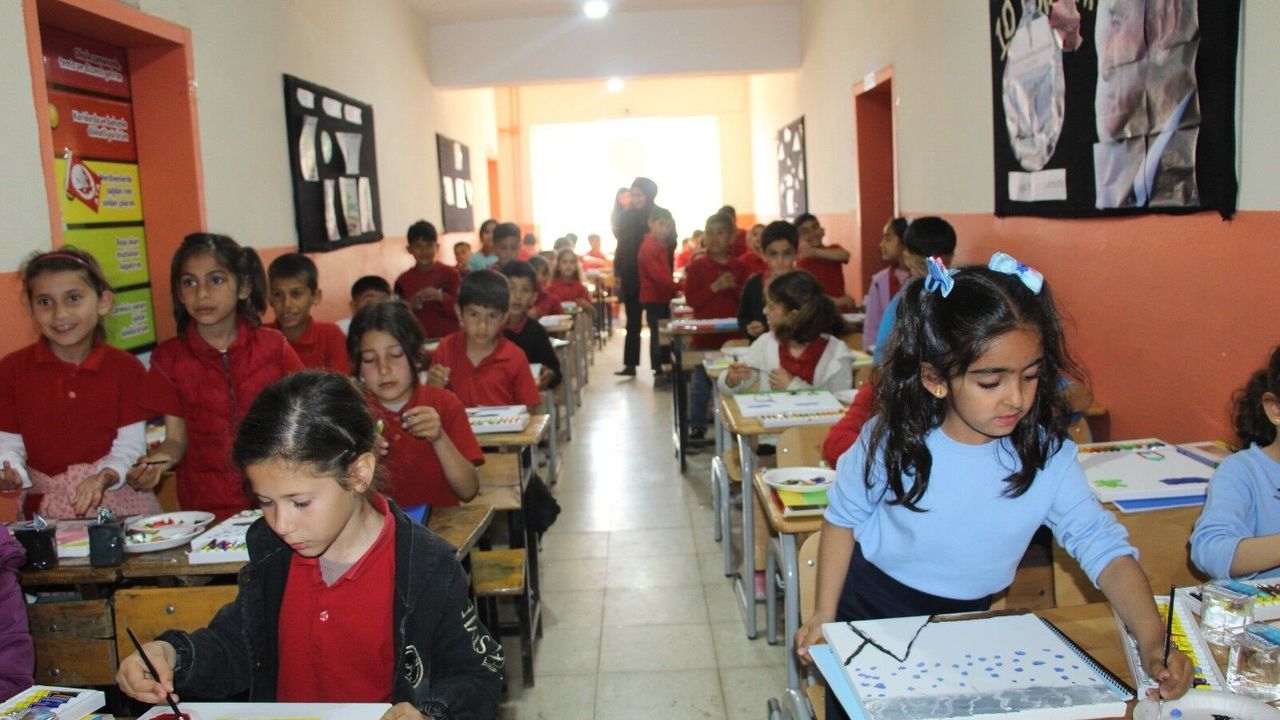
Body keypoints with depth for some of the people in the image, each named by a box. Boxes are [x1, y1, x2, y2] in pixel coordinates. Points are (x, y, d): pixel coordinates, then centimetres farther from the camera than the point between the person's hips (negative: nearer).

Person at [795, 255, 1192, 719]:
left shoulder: (1048, 456, -19)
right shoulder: (893, 441, -22)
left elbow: (1104, 547, -16)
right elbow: (843, 518, -7)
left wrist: (1152, 641, -30)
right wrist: (825, 613, -5)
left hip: (967, 623, 2)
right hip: (871, 609, -1)